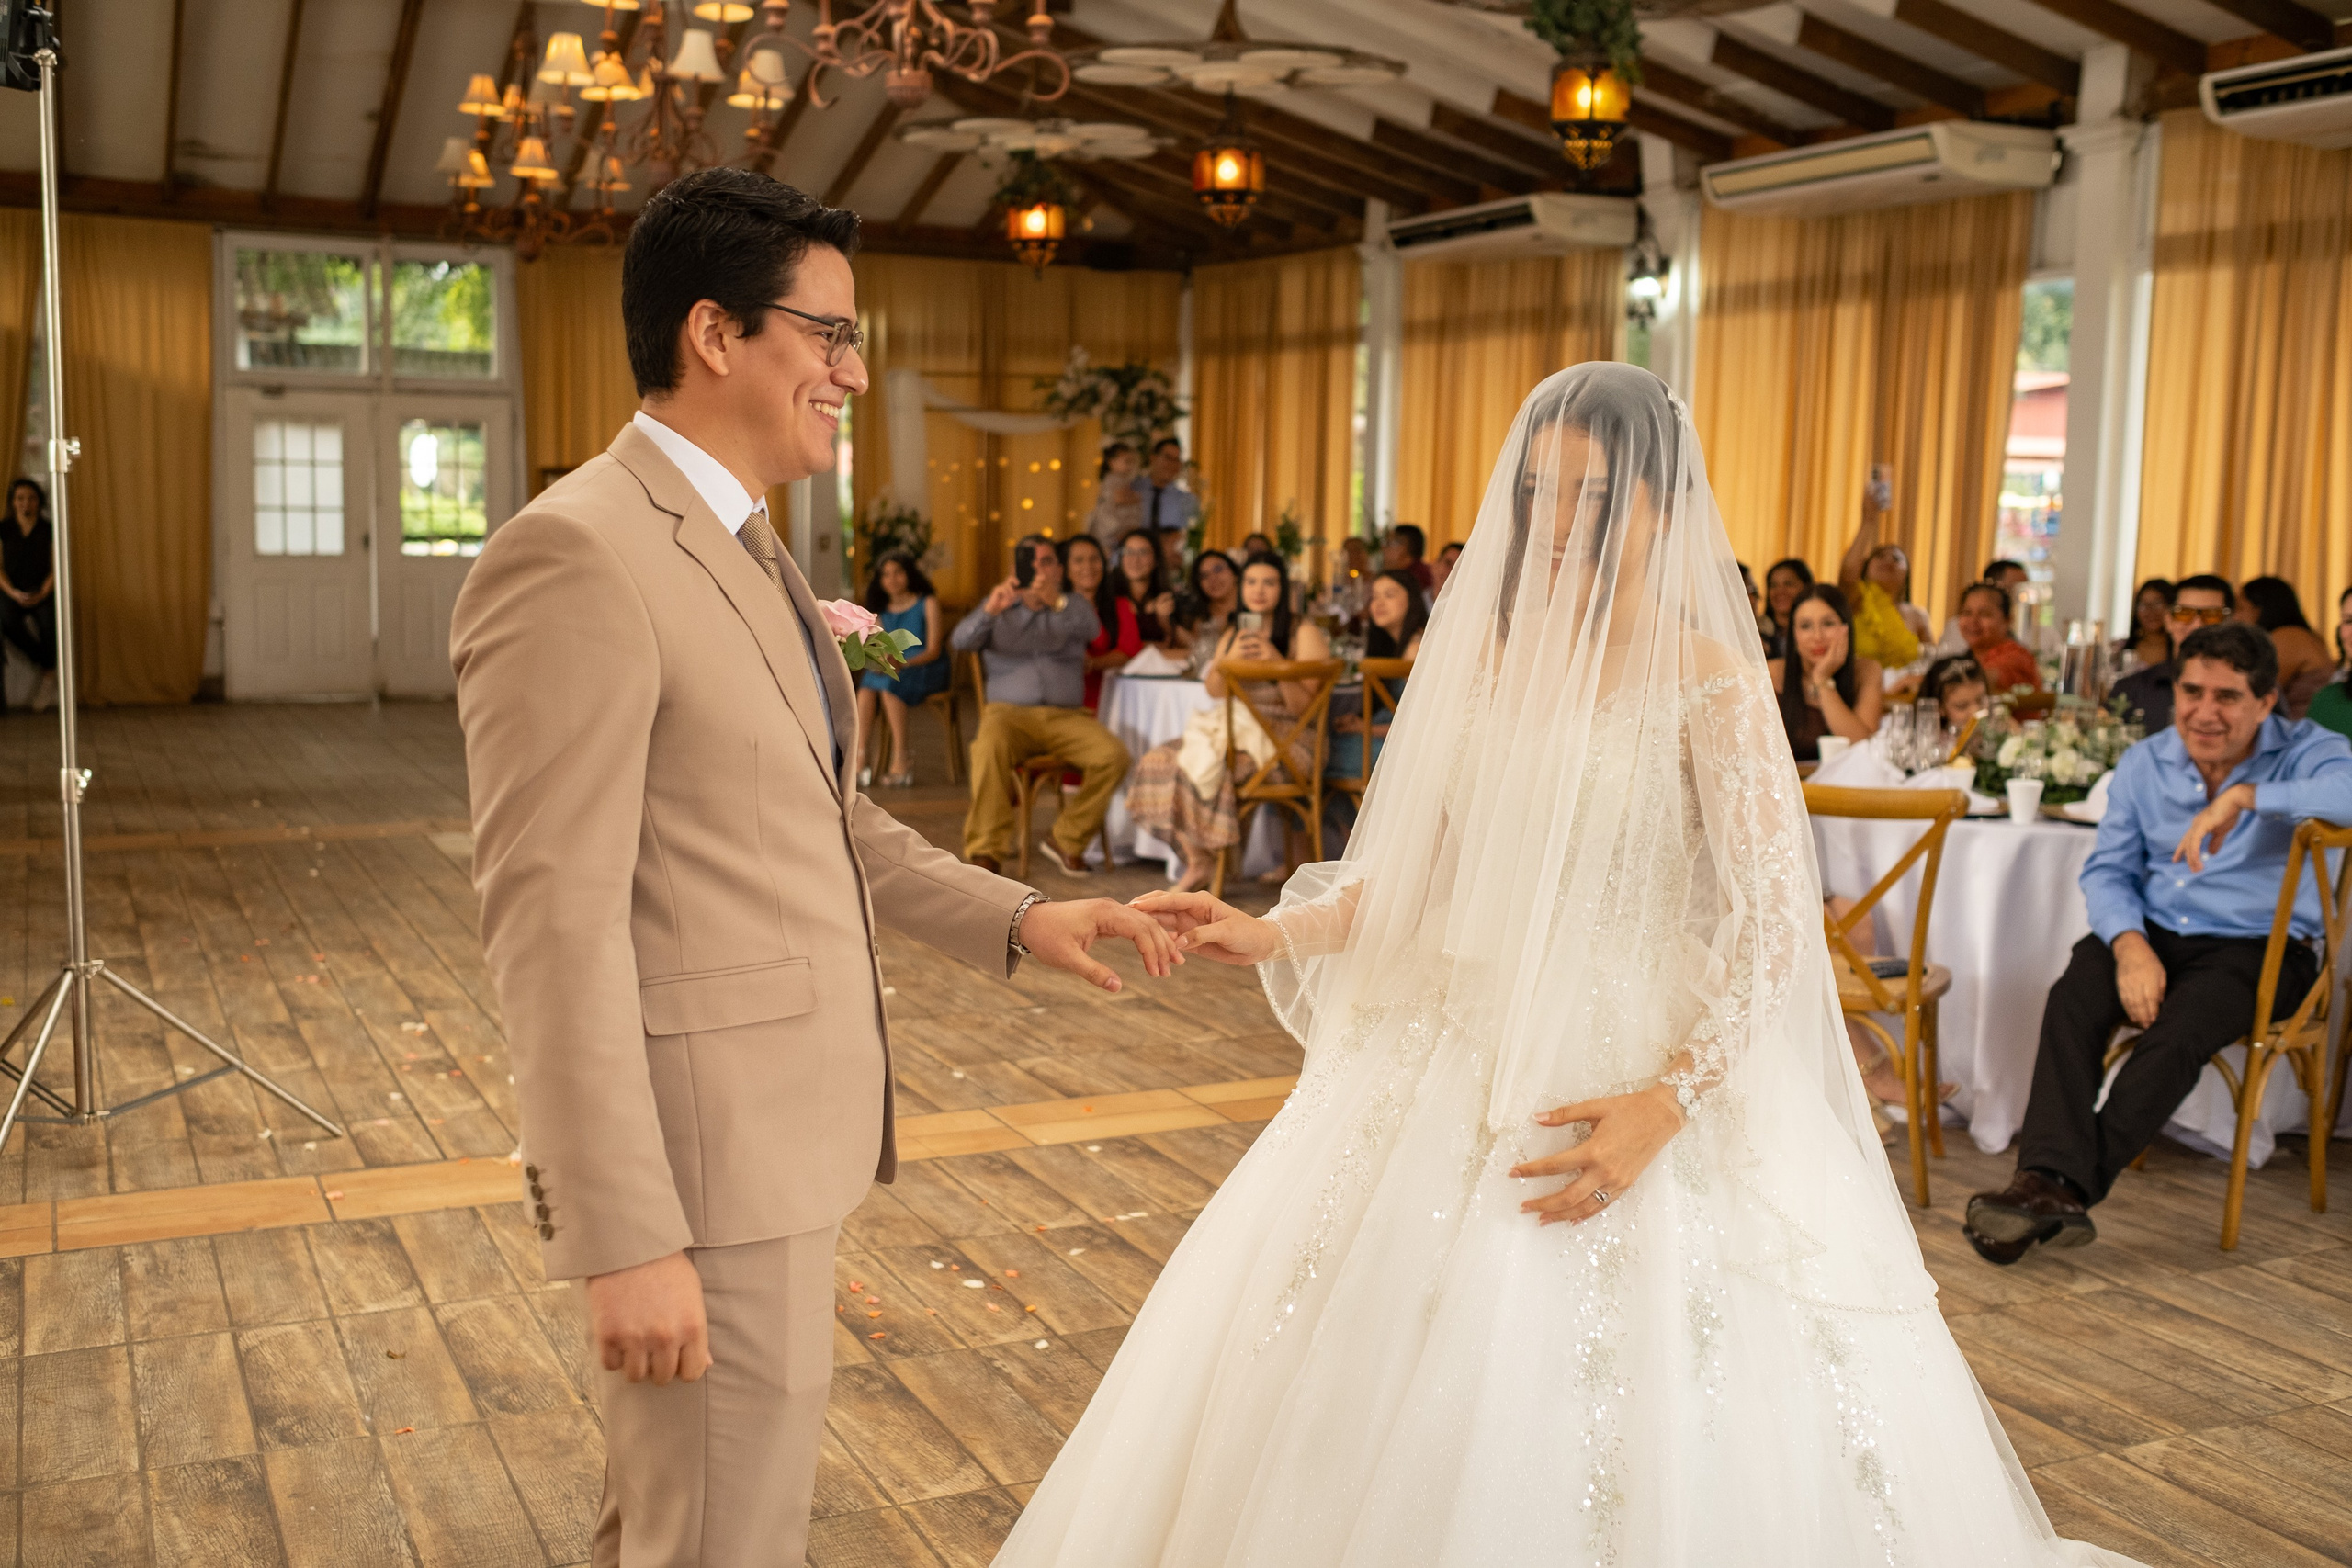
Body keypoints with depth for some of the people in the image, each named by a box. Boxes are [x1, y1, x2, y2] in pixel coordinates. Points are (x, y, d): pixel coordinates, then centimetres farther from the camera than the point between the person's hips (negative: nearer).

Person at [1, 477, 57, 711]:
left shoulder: (49, 531, 7)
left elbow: (55, 569, 2)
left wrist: (41, 594, -14)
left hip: (43, 593, -1)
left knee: (49, 620, -34)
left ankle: (48, 677, -16)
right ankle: (48, 671, -20)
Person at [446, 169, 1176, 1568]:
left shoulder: (747, 550, 13)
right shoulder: (573, 557, -18)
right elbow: (554, 921, -21)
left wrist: (1019, 921, 8)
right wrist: (626, 1240, -22)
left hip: (780, 1135, 9)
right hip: (698, 1163, -9)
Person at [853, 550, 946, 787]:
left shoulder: (928, 603, 1)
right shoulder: (883, 610, 17)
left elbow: (933, 650, -8)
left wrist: (903, 663, -24)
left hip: (927, 671, -4)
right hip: (893, 672, 4)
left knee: (888, 685, -34)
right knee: (867, 683, -28)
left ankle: (901, 758, -34)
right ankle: (859, 757, -39)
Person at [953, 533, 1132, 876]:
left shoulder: (1074, 605, 18)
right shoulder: (998, 607, 18)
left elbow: (1091, 629, -7)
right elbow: (961, 641, -1)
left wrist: (1056, 602, -28)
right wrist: (989, 610, -21)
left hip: (1066, 716, 2)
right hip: (1008, 712, -1)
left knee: (1113, 755, -26)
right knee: (990, 747, -37)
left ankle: (1067, 840, -10)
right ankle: (986, 853, -34)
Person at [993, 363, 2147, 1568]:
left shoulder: (1709, 682, -8)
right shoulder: (1487, 658, 6)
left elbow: (1774, 928, -11)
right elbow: (1417, 877, 10)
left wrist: (1667, 1105, -20)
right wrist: (1274, 936, -5)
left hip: (1626, 1089, -5)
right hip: (1456, 1075, 5)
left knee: (1636, 1438, 0)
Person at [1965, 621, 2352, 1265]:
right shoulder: (2144, 763, 10)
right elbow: (2107, 870, 6)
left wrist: (2244, 795, -31)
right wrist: (2129, 943, -14)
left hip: (2257, 946, -3)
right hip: (2154, 931, 4)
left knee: (2177, 1032, -33)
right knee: (2071, 1001, -28)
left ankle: (2066, 1187, -32)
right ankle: (2054, 1181, -39)